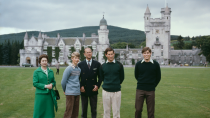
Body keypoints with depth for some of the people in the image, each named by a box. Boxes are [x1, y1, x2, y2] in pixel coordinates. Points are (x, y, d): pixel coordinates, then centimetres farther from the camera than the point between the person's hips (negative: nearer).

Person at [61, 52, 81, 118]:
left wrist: (78, 88, 13)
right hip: (70, 93, -6)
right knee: (69, 111, -4)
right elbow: (63, 82, -6)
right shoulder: (68, 69, -9)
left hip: (77, 93, 6)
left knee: (75, 111, 11)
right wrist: (65, 90, 5)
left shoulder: (79, 69, 9)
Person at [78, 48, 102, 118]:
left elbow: (100, 77, 6)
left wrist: (98, 85, -6)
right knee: (84, 109, 10)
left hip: (93, 90, 1)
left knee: (94, 109, 9)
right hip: (84, 90, 0)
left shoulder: (97, 64, 3)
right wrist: (80, 86, -8)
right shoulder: (80, 64, 1)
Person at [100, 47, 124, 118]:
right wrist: (108, 84, 11)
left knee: (116, 111, 3)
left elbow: (122, 77, 7)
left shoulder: (119, 65, -2)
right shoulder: (103, 66, 3)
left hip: (116, 91, -1)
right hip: (106, 91, 2)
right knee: (106, 111, 8)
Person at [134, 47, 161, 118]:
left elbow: (158, 77, 9)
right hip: (140, 90, 0)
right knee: (138, 109, 1)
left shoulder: (155, 64, -2)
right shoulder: (138, 64, 0)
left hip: (151, 91, 0)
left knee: (151, 111, 5)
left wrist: (153, 85, 8)